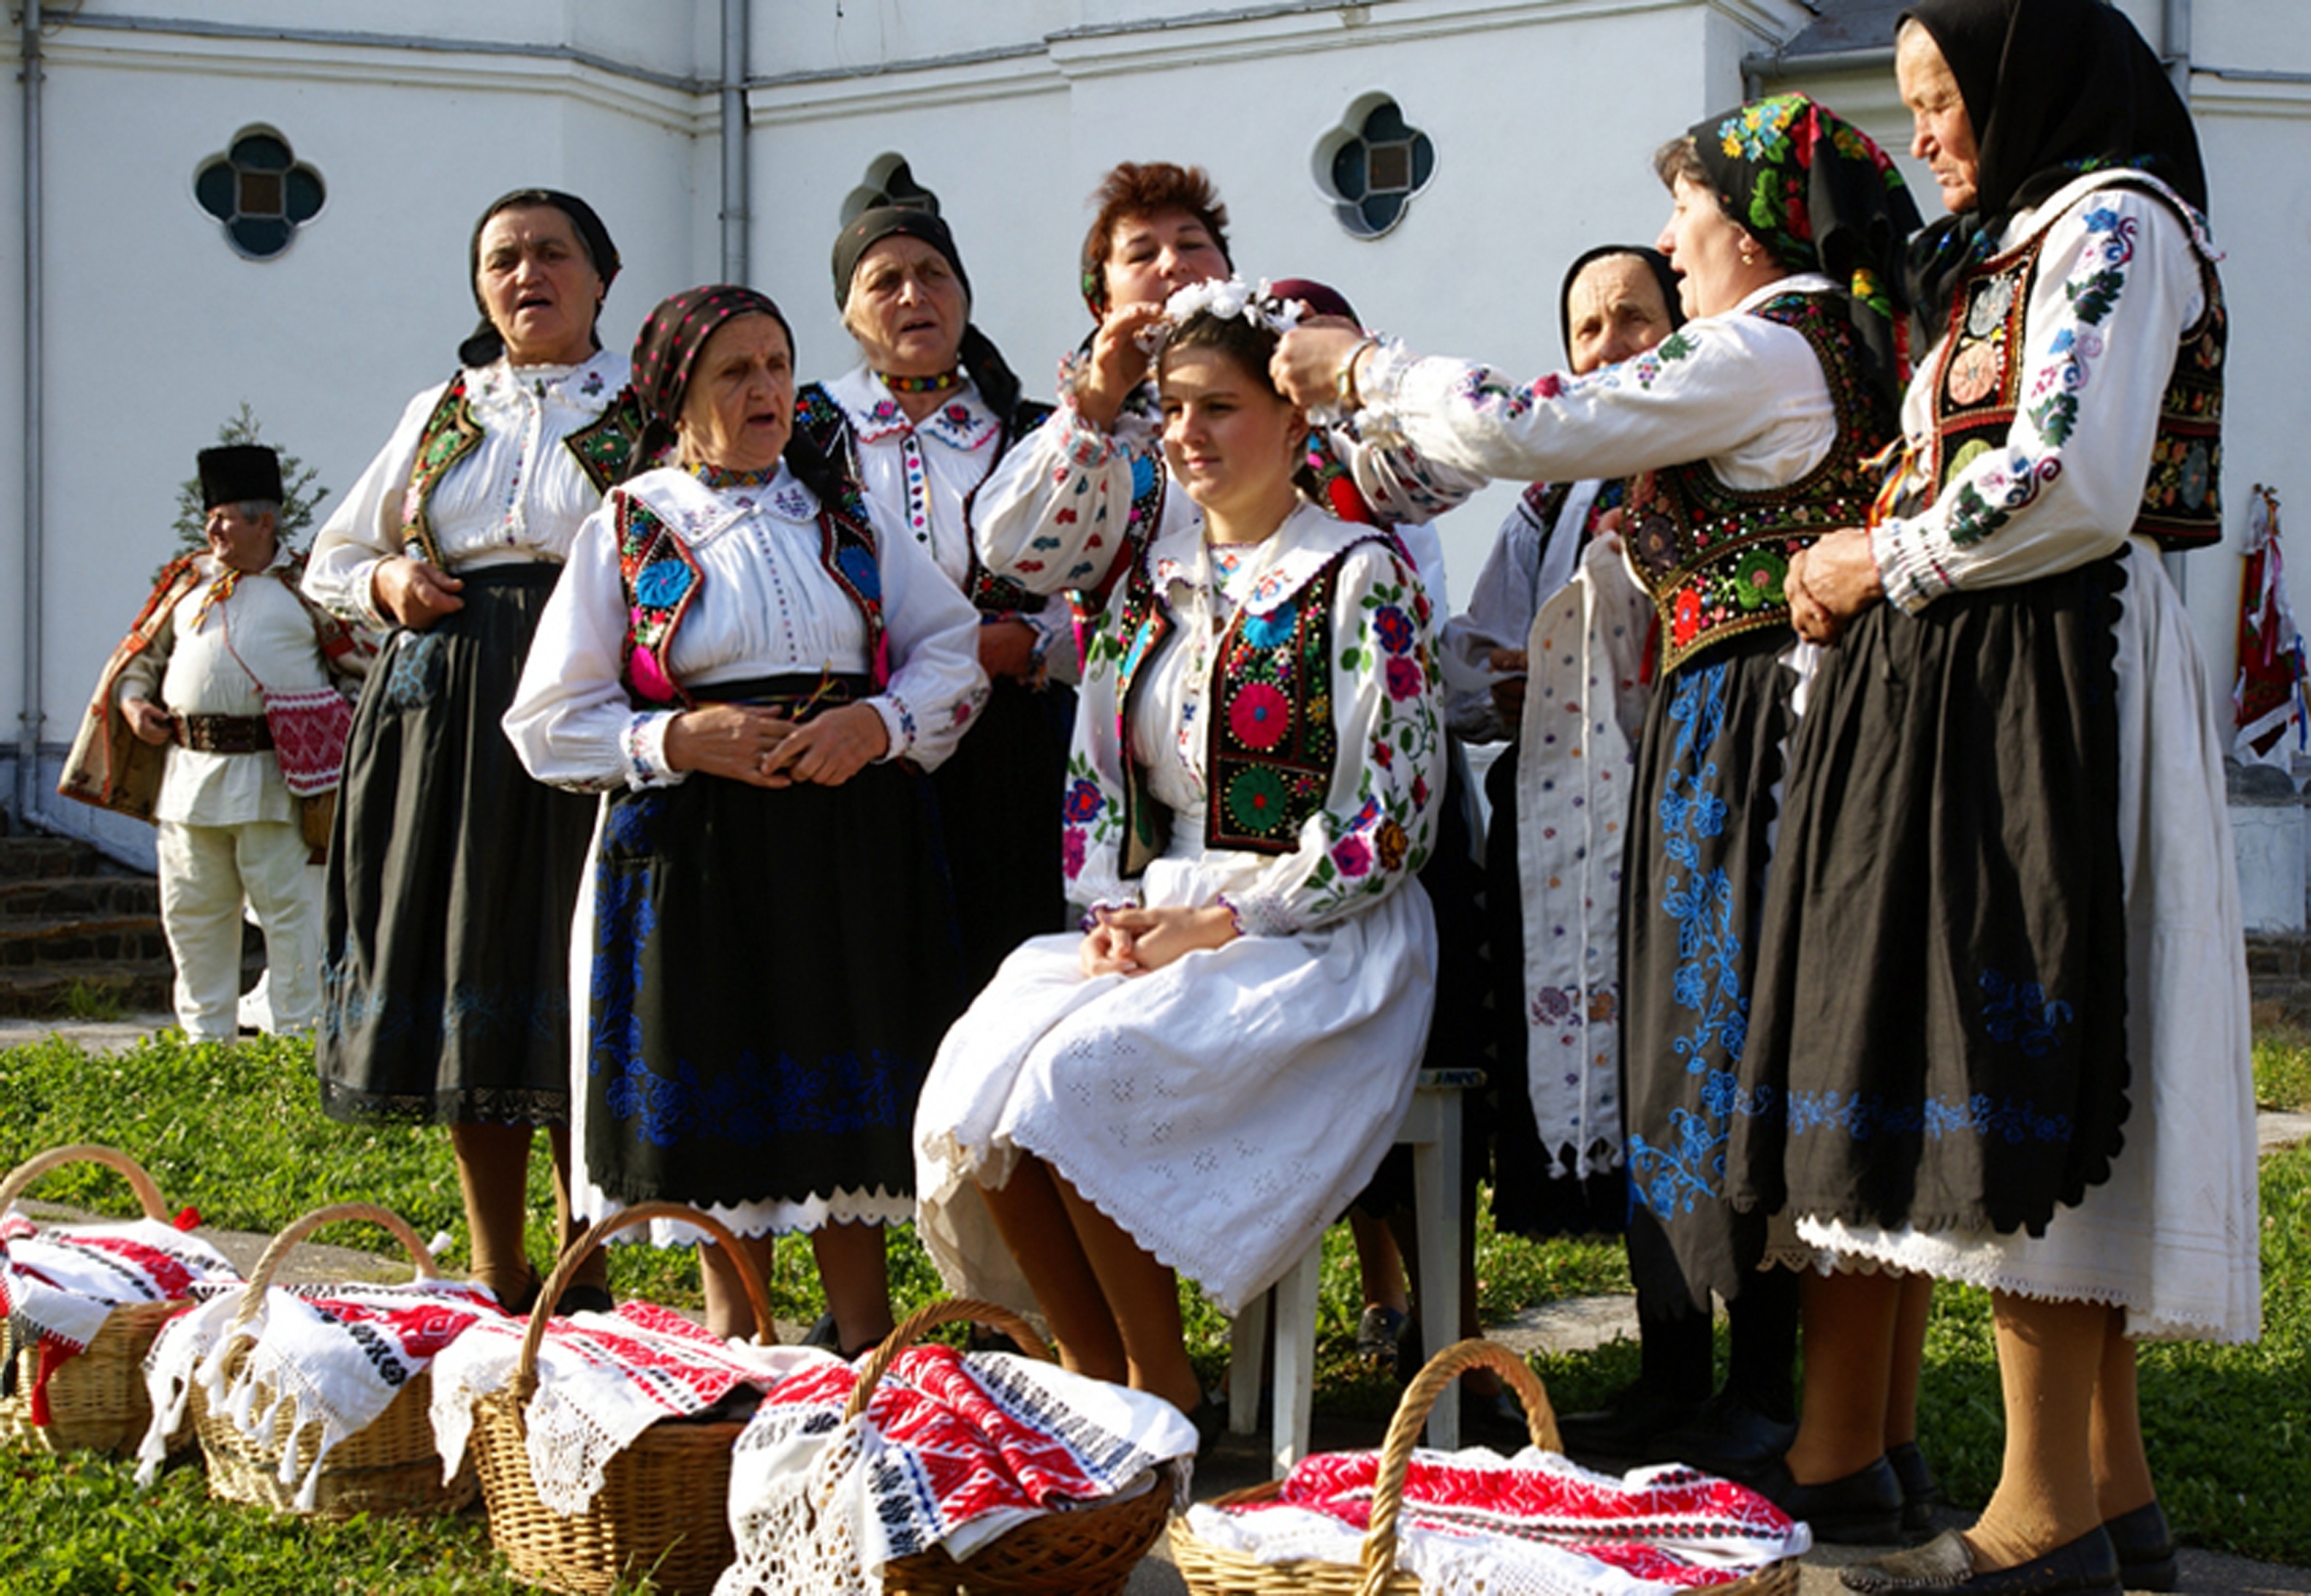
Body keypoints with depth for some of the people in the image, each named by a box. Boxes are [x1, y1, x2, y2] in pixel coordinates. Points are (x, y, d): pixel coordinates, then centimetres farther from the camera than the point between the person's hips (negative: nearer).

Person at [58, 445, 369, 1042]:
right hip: (189, 770, 5)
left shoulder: (305, 585, 3)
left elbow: (358, 661, 6)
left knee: (284, 904, -2)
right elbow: (142, 651, 22)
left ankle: (299, 1031, 5)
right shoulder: (188, 580, 15)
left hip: (271, 774, -5)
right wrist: (132, 700, 5)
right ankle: (206, 1033, 18)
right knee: (192, 911, 8)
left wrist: (352, 722, -7)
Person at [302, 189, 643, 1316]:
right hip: (447, 709, 4)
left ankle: (582, 1273, 3)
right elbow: (331, 559, 25)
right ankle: (496, 1276, 14)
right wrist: (386, 582, 3)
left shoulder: (648, 411, 7)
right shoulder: (439, 415, 19)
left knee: (574, 972, -7)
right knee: (461, 968, 4)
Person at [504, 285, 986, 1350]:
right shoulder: (627, 531, 5)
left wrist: (879, 722, -10)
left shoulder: (848, 518, 13)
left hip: (849, 835, 2)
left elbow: (953, 651, 9)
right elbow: (549, 720, 1)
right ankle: (732, 1334, 19)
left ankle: (866, 1339, 12)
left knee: (843, 1085, 2)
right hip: (697, 846, -1)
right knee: (717, 1082, 4)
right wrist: (679, 738, -13)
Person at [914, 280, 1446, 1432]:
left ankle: (1167, 1400, -10)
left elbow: (1395, 817, -11)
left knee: (1080, 1076, -28)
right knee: (977, 1074, -19)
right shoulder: (1152, 578, 14)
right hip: (1157, 920, 6)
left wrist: (1219, 923, -15)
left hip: (1323, 940, -6)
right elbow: (1097, 779, 16)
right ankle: (1096, 1383, -6)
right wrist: (1112, 916, -3)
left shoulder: (1358, 577, -5)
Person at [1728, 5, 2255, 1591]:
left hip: (2040, 682, -10)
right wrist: (1867, 564, 8)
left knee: (2014, 1069, -11)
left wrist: (1889, 566, -6)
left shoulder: (2112, 222, -6)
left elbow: (2073, 490, -18)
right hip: (1959, 682, 10)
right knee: (2024, 1082, 7)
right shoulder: (2015, 251, 24)